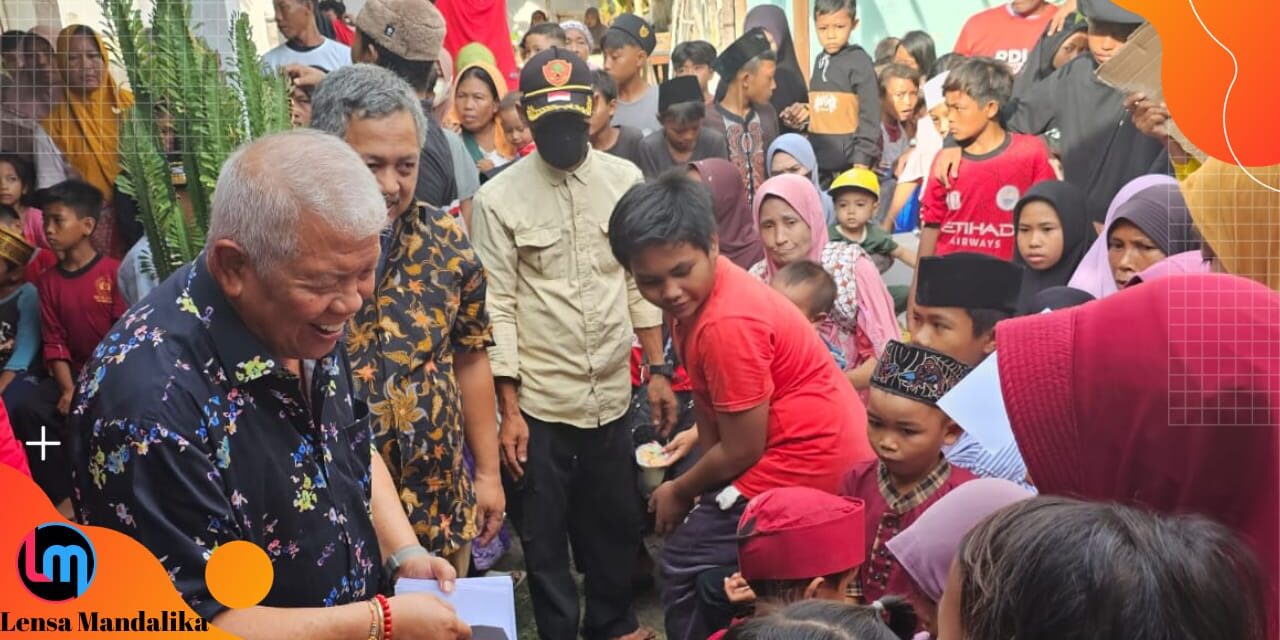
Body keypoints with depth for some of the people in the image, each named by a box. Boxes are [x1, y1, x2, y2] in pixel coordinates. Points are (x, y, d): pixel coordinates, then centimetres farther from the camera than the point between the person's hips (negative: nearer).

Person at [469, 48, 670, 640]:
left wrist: (657, 371, 6)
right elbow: (497, 308, -8)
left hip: (611, 394, 3)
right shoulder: (498, 198, -8)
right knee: (545, 536, 12)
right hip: (539, 400, -3)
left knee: (616, 523, 18)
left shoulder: (624, 179, 1)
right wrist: (508, 410, -9)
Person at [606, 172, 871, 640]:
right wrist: (703, 491, 1)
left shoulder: (728, 322, -27)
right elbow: (709, 399, 7)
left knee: (685, 567, -1)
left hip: (806, 463, -10)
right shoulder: (695, 295, 2)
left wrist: (680, 493, -3)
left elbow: (742, 450, -19)